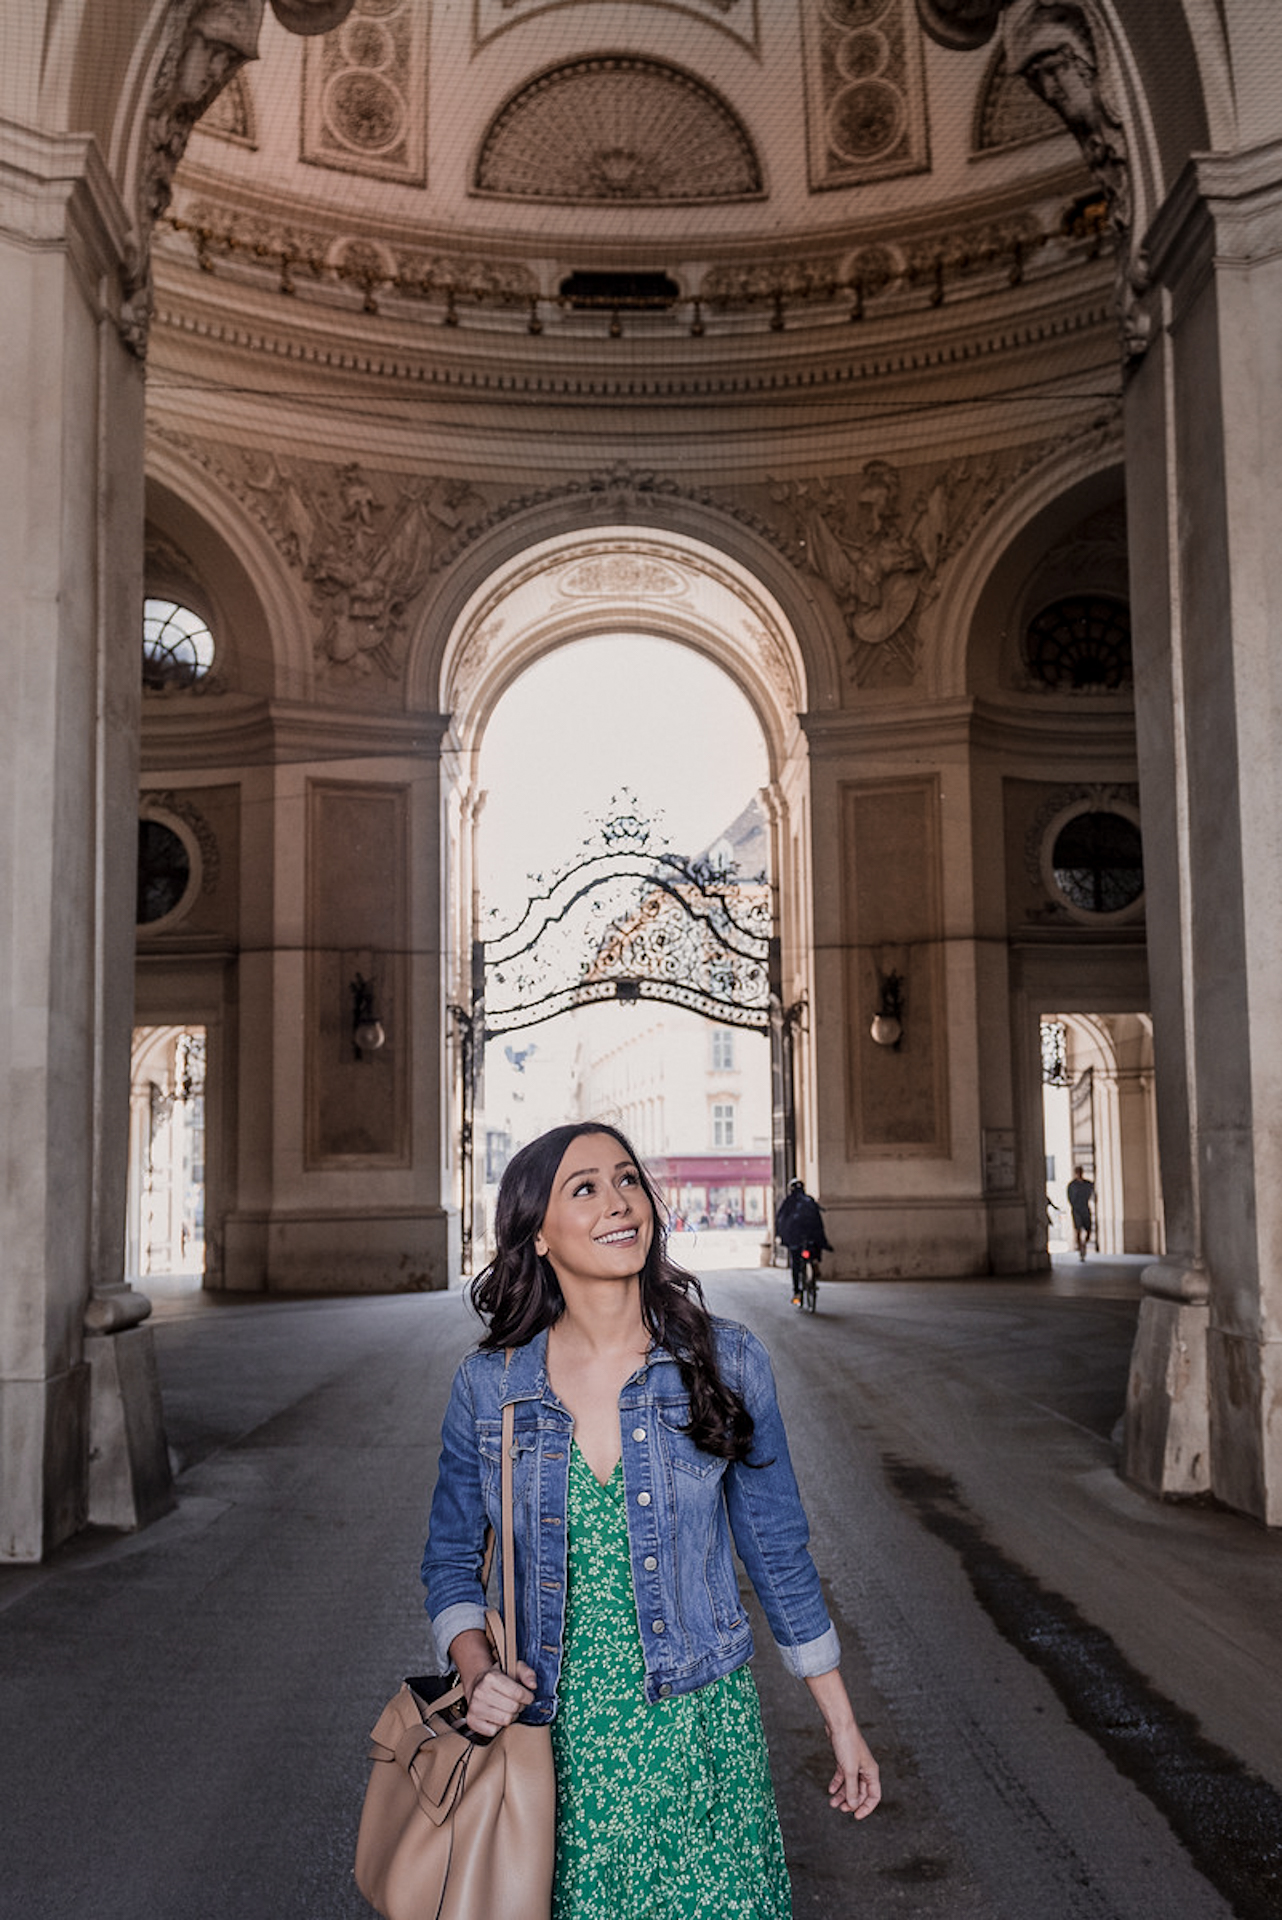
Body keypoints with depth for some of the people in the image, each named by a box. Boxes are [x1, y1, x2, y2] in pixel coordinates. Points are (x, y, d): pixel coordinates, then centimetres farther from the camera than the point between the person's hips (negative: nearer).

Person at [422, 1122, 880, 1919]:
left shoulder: (727, 1364, -8)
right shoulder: (487, 1387, -6)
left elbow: (779, 1554, 1)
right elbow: (452, 1560, 6)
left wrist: (843, 1724, 6)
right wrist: (477, 1670, -12)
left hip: (698, 1736, 0)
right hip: (554, 1738, 1)